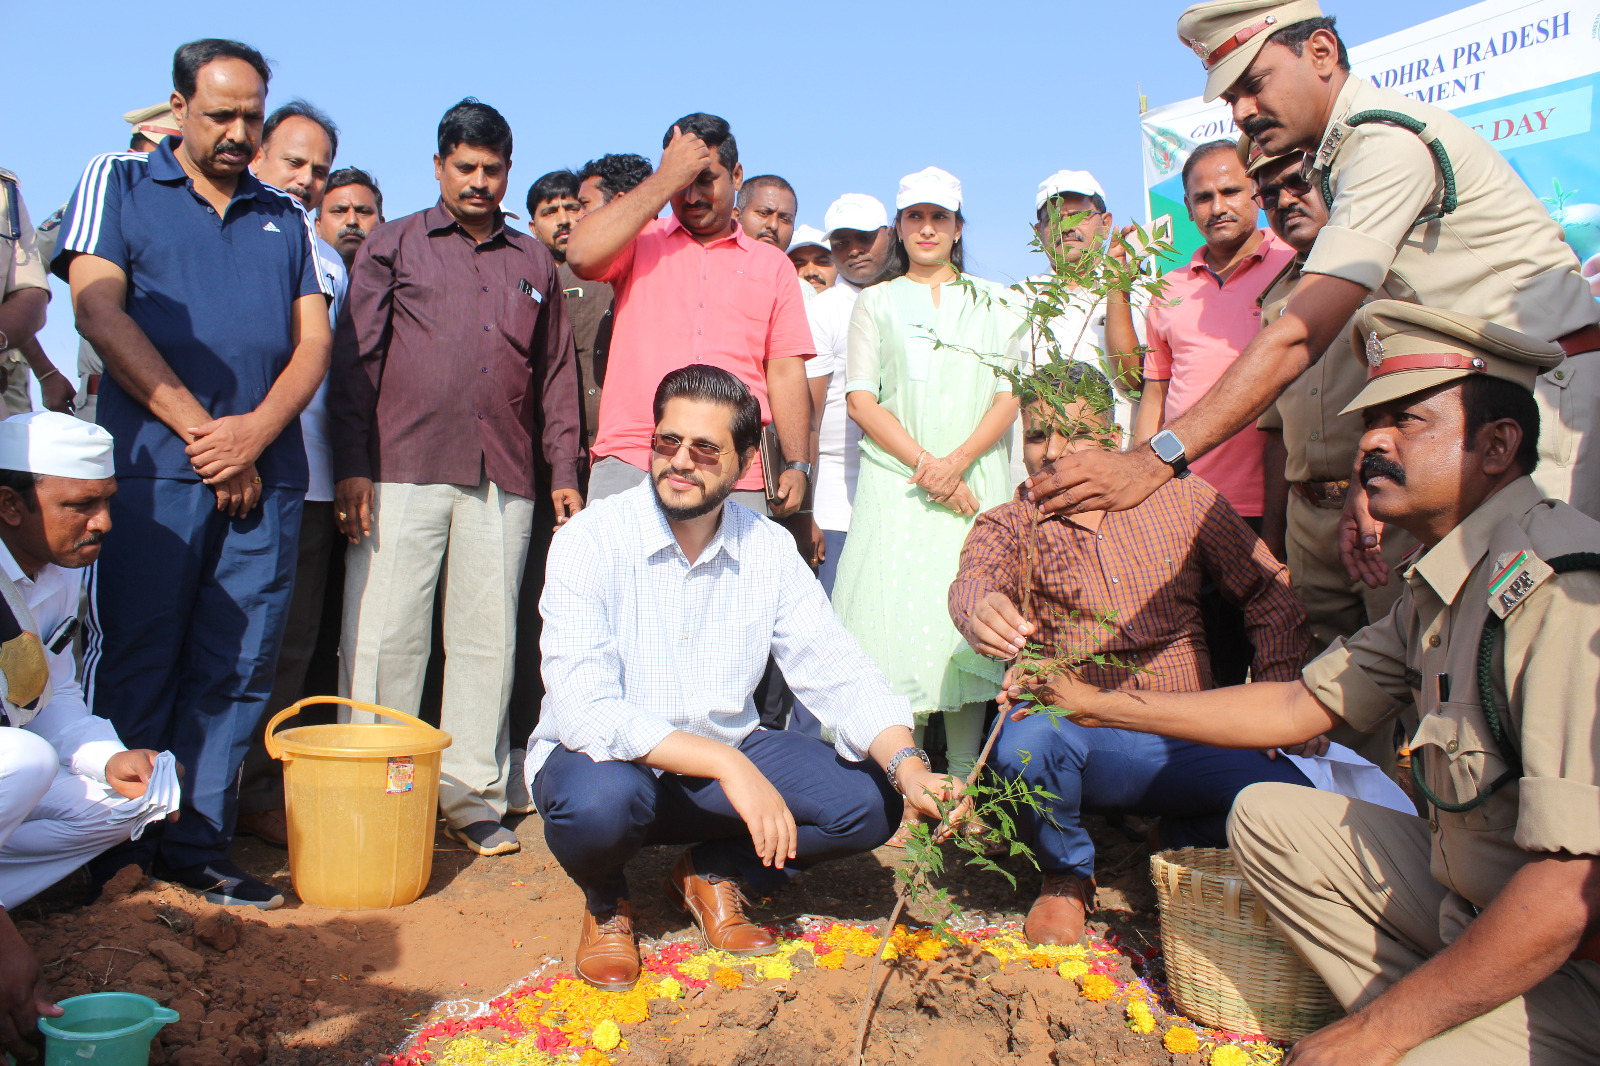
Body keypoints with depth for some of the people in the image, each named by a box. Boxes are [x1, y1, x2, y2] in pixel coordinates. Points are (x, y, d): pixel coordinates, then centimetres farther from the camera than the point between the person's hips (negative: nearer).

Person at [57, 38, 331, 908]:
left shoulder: (285, 218, 20)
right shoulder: (117, 183, 10)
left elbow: (313, 343, 11)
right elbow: (100, 312, -2)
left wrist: (256, 431, -7)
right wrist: (198, 429, -9)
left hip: (265, 472, 3)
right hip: (153, 463, -3)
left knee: (235, 670, 3)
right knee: (132, 661, -1)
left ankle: (197, 846, 12)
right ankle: (108, 852, 11)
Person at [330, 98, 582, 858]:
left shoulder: (533, 261, 18)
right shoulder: (394, 245, 11)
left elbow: (556, 372, 18)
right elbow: (355, 359, 4)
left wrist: (564, 471, 10)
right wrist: (352, 465, -5)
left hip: (503, 479, 3)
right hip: (403, 470, -2)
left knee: (488, 636, 4)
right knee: (385, 636, -2)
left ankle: (472, 795, 13)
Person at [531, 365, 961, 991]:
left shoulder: (769, 550, -3)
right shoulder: (589, 543, -17)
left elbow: (836, 670, -8)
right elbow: (584, 710, -28)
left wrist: (907, 765, -27)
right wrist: (727, 766, -35)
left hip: (728, 754, 4)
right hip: (610, 755, -4)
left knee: (868, 800, -15)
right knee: (599, 799, -38)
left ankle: (712, 874, 11)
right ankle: (606, 901, 0)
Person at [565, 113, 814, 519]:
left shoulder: (772, 264, 18)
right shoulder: (640, 240, 15)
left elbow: (786, 372, 13)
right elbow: (581, 254, -7)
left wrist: (797, 466, 1)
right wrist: (665, 181, -1)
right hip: (630, 465, -1)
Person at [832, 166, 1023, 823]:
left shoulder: (992, 303, 17)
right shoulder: (876, 303, 15)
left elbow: (1011, 394, 7)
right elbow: (861, 399, 4)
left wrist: (959, 460, -10)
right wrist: (923, 463, -9)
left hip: (974, 482, 1)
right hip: (897, 480, 0)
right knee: (899, 610, -11)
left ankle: (964, 779, 2)